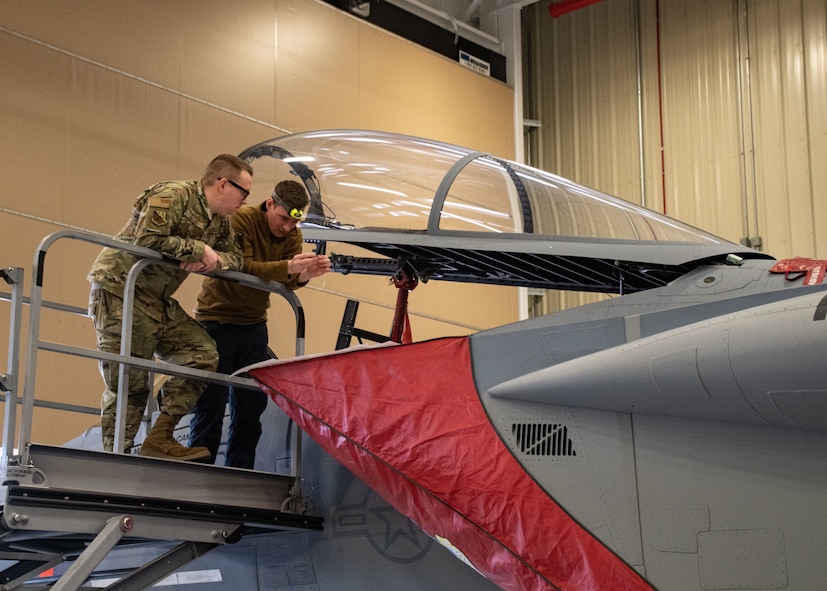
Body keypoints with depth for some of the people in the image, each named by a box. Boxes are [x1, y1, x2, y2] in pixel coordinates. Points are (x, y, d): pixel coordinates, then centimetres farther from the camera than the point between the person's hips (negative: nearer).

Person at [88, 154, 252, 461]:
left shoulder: (220, 222, 12)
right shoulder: (173, 196, -16)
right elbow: (146, 239, -26)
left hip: (159, 301, 9)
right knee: (129, 381, -9)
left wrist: (215, 259, -11)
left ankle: (160, 437, -1)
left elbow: (235, 257, 12)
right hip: (119, 290, -9)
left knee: (203, 353, -2)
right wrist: (198, 250, -19)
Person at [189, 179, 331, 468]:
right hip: (217, 321, -5)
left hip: (254, 325, 6)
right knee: (211, 405, -6)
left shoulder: (292, 235, 2)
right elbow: (242, 268, -28)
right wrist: (288, 267, -40)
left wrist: (305, 274, -35)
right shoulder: (241, 220, -15)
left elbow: (288, 280, -11)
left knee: (251, 407, 3)